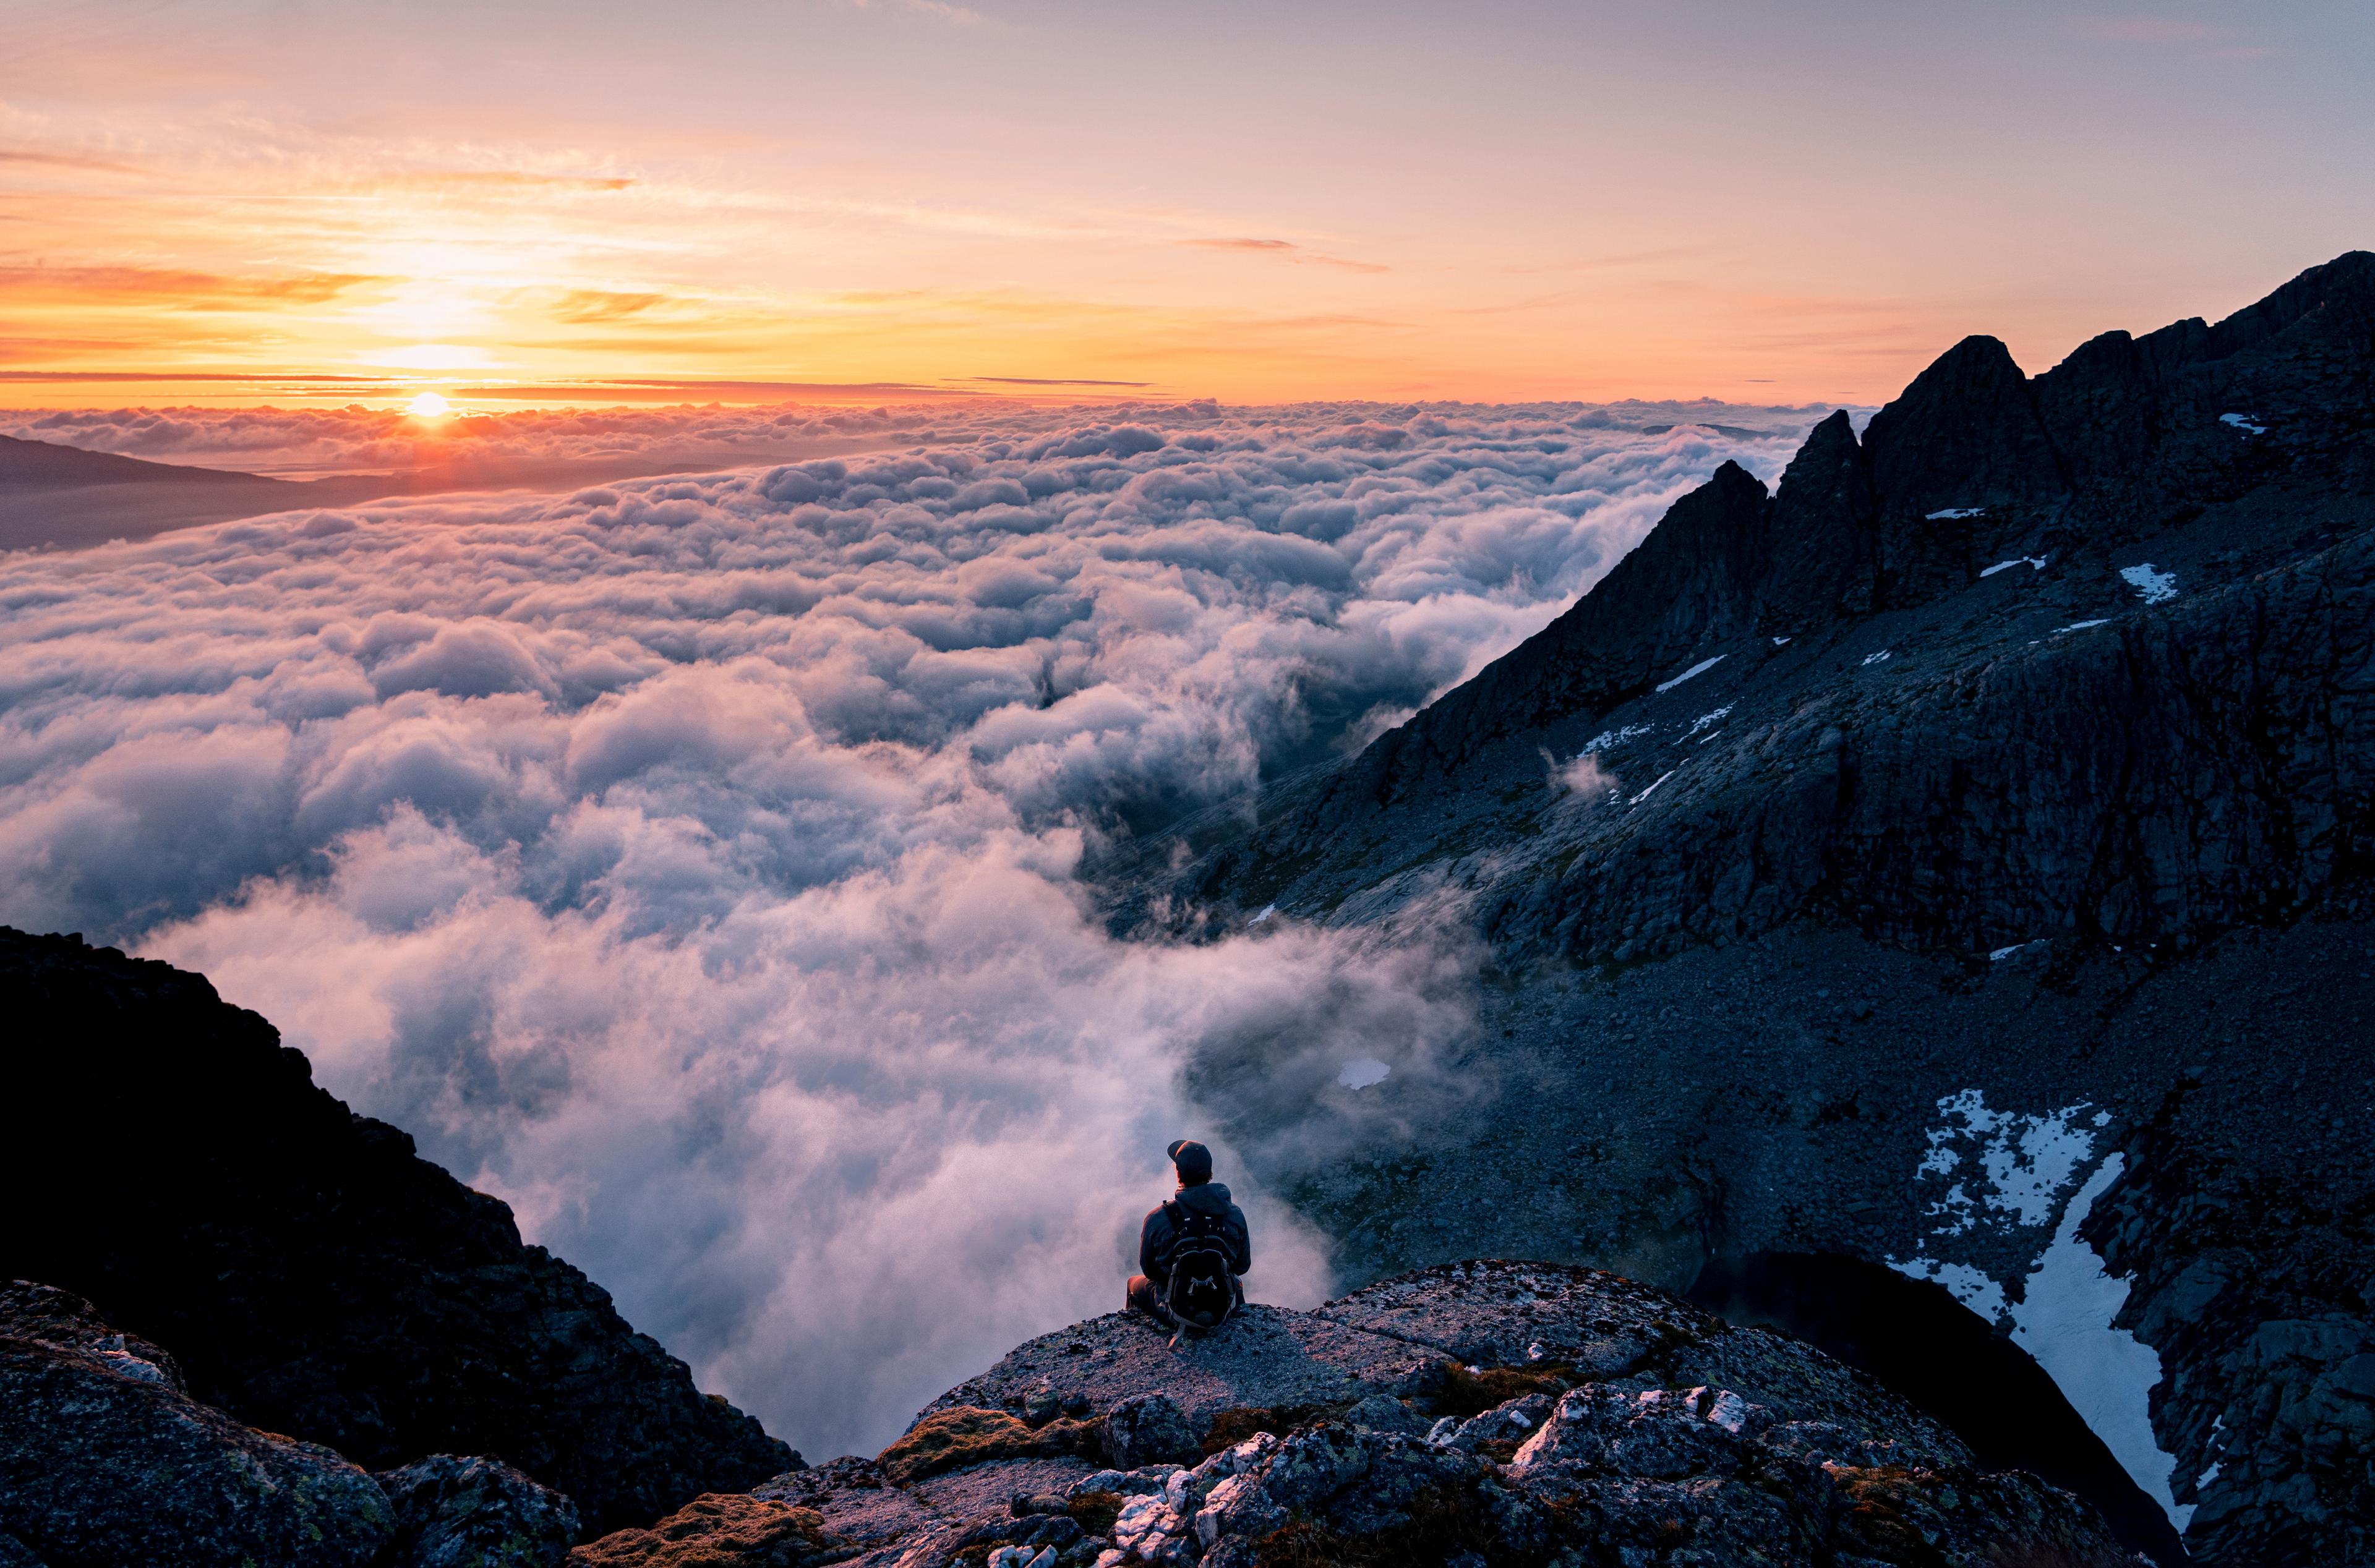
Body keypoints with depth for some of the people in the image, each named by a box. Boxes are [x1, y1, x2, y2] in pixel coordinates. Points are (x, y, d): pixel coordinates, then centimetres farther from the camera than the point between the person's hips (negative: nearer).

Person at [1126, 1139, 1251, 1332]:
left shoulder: (1157, 1217, -19)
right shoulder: (1235, 1214, -12)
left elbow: (1148, 1269, -4)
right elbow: (1243, 1265, 2)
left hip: (1176, 1313, -2)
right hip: (1223, 1311, 2)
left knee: (1135, 1282, 32)